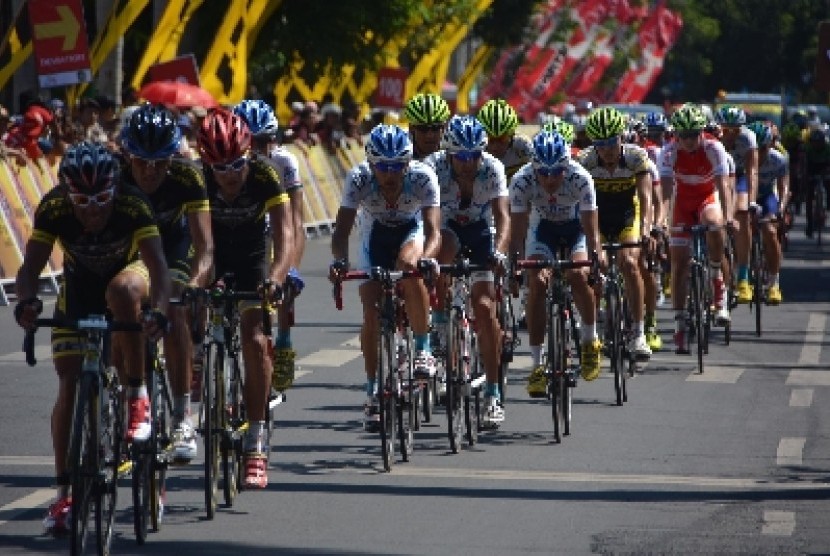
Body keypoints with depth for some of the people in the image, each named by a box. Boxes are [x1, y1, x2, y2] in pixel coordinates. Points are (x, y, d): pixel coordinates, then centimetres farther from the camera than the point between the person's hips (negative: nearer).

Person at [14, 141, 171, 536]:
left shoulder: (132, 205, -32)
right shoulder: (53, 208, -28)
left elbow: (157, 265, -38)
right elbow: (31, 266, -30)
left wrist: (159, 311, -57)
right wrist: (27, 301, -52)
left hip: (126, 274, -1)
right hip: (78, 286, 2)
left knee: (122, 289, -39)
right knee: (69, 384, -11)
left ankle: (138, 397, -25)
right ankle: (64, 493, -4)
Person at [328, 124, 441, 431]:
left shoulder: (423, 176, -32)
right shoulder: (359, 178, -30)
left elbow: (433, 231, -39)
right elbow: (342, 229, -33)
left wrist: (425, 258, -60)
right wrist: (339, 260, -53)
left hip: (411, 232, -1)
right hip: (375, 236, 1)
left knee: (408, 266, -36)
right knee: (372, 311, -13)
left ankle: (423, 349, -19)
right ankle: (372, 393, 0)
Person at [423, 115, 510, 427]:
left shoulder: (492, 168, -26)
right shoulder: (433, 166, -27)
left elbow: (503, 216, -34)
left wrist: (499, 252, -53)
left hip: (482, 231, 0)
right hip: (448, 227, 0)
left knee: (485, 307, -14)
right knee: (441, 249, -38)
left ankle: (492, 394, -9)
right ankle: (440, 319, -16)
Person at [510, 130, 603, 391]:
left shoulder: (581, 179, -34)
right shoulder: (522, 181, -31)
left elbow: (591, 232, -34)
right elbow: (517, 233, -29)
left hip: (576, 226, -1)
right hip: (543, 227, 1)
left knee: (577, 275, -27)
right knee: (537, 282, -20)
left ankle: (590, 341, -1)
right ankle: (537, 365, -13)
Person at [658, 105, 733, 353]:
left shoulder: (713, 148, -23)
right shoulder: (669, 152, -20)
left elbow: (722, 185, -30)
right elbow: (665, 188, -27)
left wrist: (728, 218, -44)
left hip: (709, 198, -1)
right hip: (683, 201, 1)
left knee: (713, 224, -37)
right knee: (679, 261, -8)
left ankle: (718, 285, -20)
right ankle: (680, 325, -2)